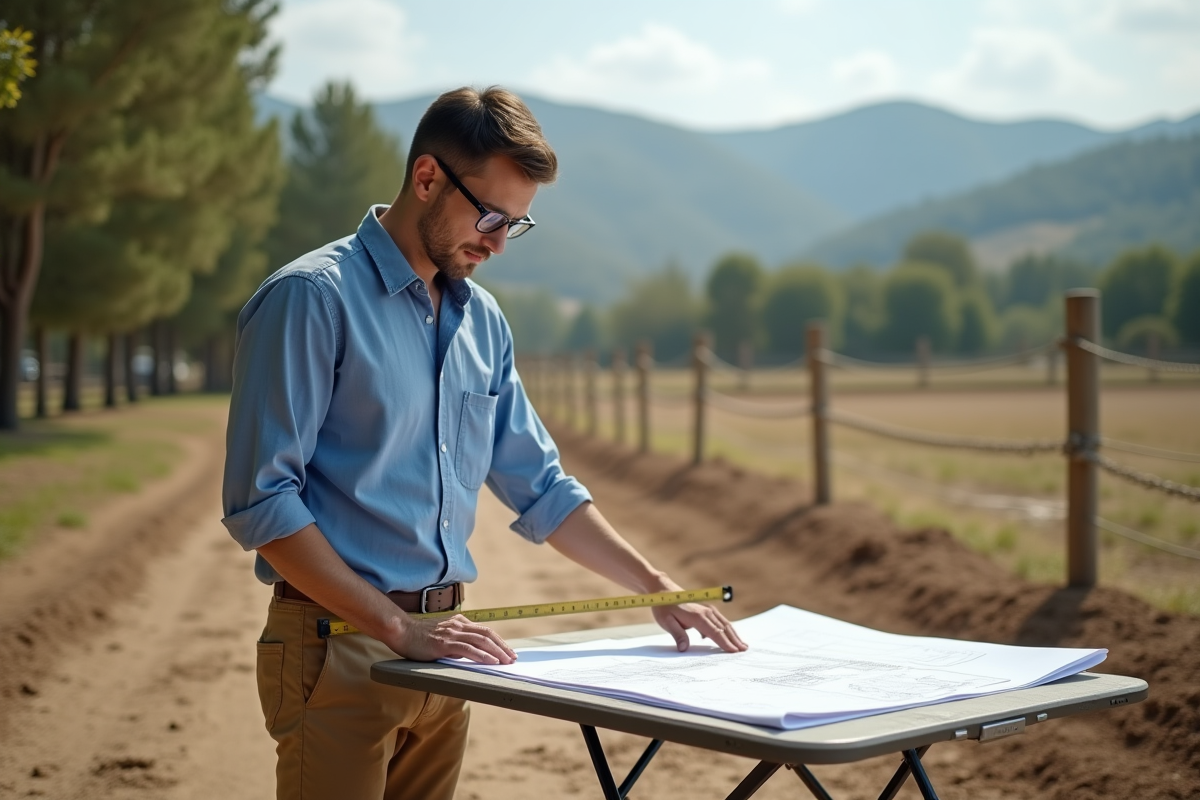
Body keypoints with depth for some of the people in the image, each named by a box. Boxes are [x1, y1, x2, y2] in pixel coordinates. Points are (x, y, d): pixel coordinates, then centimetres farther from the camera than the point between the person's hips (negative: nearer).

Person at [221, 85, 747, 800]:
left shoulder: (482, 320, 12)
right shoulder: (312, 298, -11)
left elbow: (539, 485, 17)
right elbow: (260, 500, -17)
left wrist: (655, 586, 7)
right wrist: (399, 628, -20)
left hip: (439, 644, 7)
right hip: (338, 648, -7)